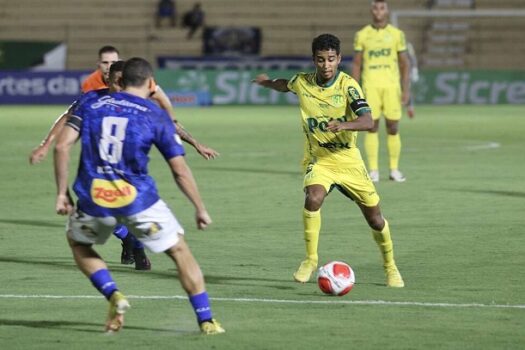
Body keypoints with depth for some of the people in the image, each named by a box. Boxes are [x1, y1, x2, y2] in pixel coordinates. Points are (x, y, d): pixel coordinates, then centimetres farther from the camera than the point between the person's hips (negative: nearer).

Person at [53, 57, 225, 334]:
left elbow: (62, 146, -2)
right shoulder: (157, 116, 2)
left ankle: (113, 295, 9)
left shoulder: (91, 106, 8)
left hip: (93, 199, 2)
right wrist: (200, 209, 12)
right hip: (138, 201, -2)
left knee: (78, 243, 31)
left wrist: (62, 193, 4)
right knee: (180, 251, 16)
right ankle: (206, 321, 14)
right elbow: (180, 171, 1)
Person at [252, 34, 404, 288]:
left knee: (374, 218, 5)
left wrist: (343, 125, -46)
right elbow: (285, 85, 21)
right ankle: (310, 259, -14)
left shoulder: (347, 85, -16)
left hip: (348, 159, -1)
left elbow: (367, 121, -30)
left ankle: (390, 267, 31)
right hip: (318, 159, 1)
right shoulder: (302, 83, -6)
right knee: (313, 198, -30)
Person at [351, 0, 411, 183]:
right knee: (372, 128, -2)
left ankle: (394, 170, 9)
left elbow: (404, 64, 6)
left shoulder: (396, 34, 4)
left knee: (393, 128, 0)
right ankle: (373, 171, 1)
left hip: (391, 86, 1)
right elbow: (356, 64, 6)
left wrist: (406, 90, -2)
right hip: (370, 86, -1)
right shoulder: (362, 35, 3)